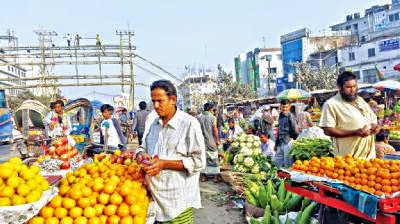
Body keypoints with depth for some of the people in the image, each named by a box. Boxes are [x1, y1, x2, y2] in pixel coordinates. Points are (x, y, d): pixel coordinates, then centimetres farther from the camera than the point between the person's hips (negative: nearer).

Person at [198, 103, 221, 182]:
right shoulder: (212, 117, -9)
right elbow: (215, 130, -10)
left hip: (202, 141, 4)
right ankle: (216, 177, 9)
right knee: (214, 158, 5)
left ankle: (203, 176, 15)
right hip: (211, 141, -3)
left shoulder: (198, 118, 2)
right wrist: (217, 140, -2)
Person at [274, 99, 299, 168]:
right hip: (281, 143, 8)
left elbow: (295, 131, -16)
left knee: (287, 163, 1)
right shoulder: (281, 115, 11)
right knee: (277, 161, 14)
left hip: (288, 143, -8)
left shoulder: (290, 117, -14)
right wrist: (277, 143, 18)